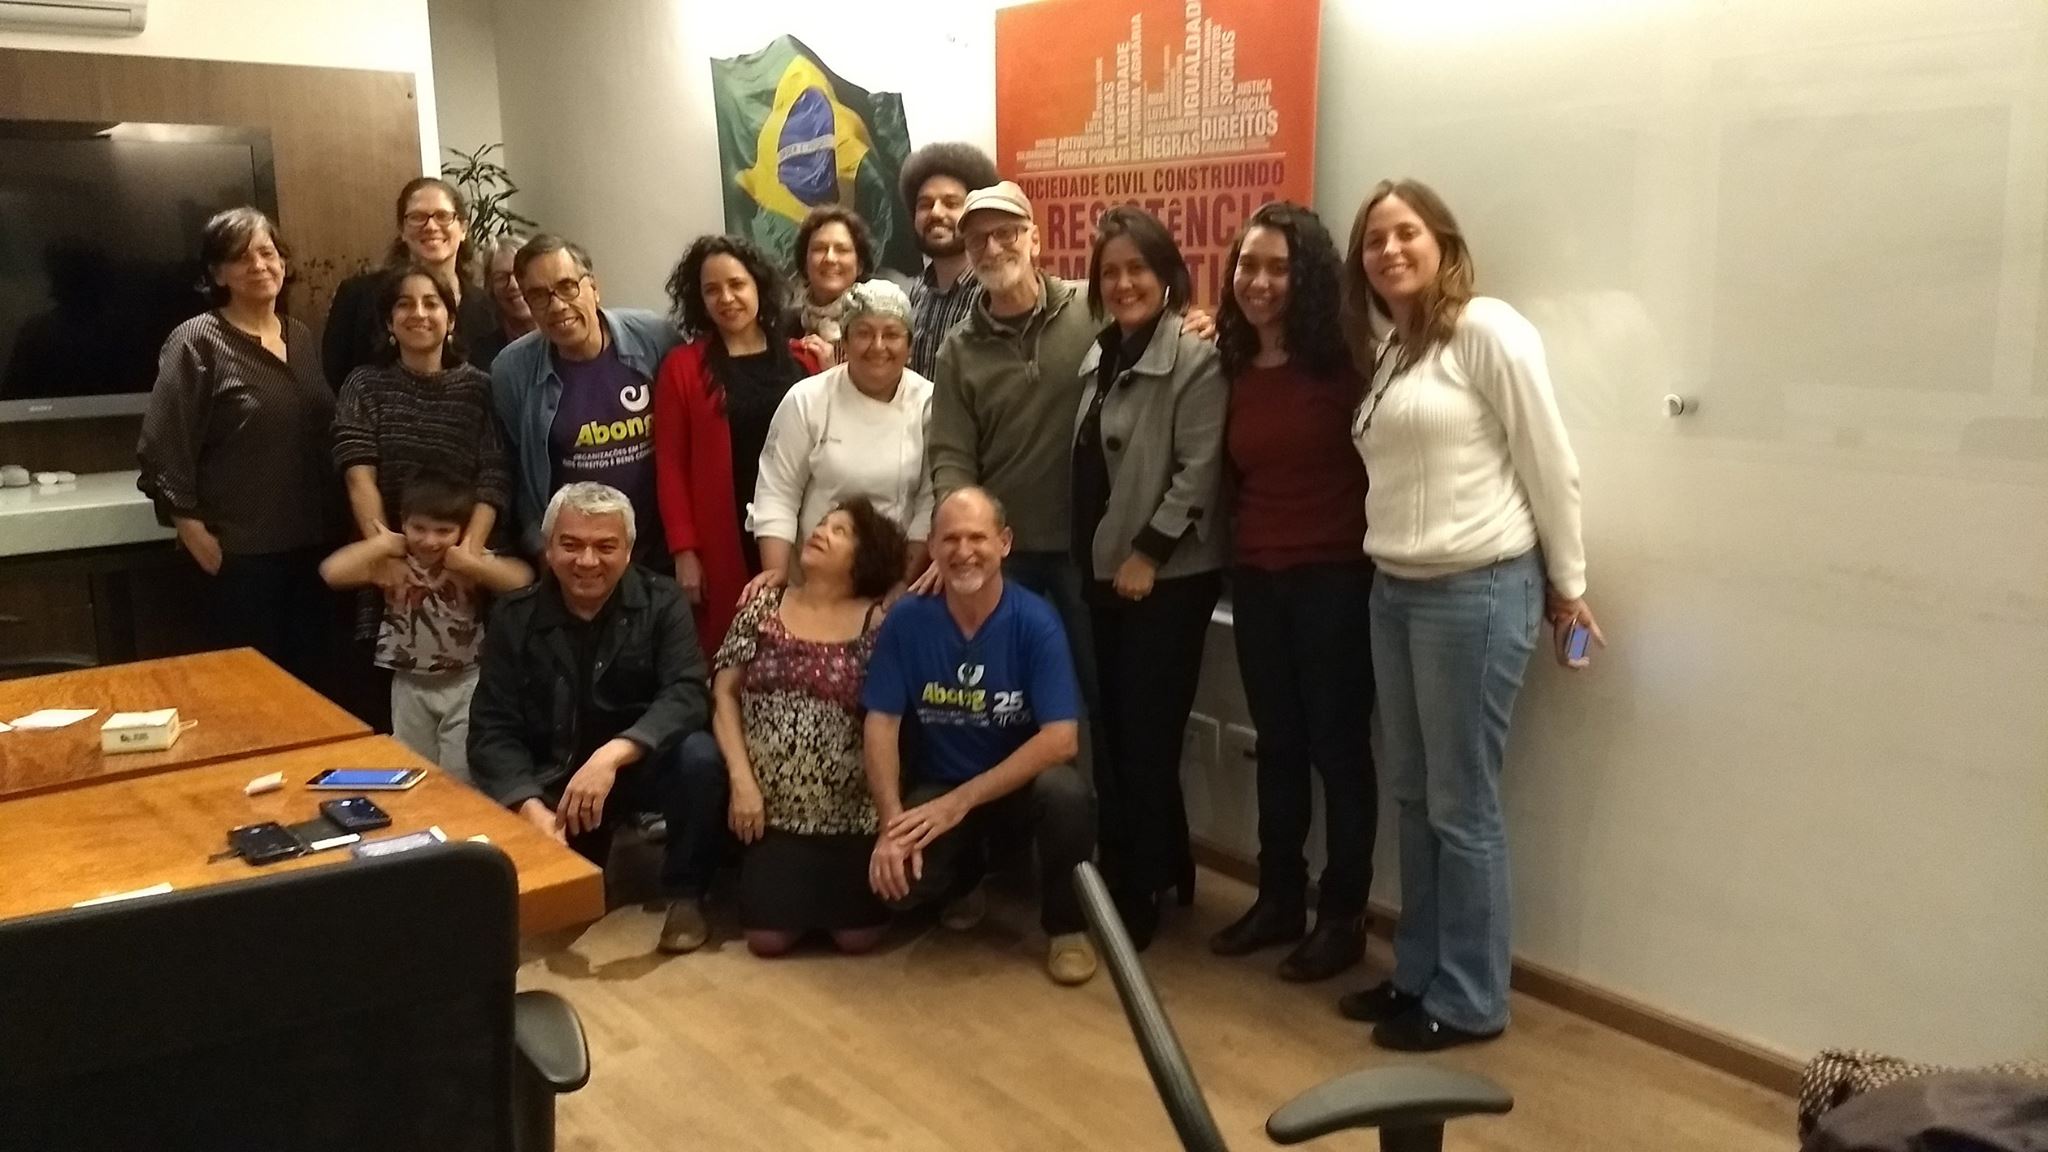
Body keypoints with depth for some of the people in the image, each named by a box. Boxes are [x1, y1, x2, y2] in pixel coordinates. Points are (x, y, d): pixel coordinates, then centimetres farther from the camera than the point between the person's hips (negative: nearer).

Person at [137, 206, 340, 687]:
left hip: (312, 545, 6)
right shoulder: (196, 341, -9)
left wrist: (334, 525, 10)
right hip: (241, 554, -6)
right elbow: (161, 452, -12)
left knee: (310, 681, 13)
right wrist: (197, 537, -14)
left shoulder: (302, 338, 11)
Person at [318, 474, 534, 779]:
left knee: (459, 779, 3)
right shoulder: (391, 564, -11)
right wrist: (382, 544, -18)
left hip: (465, 683, -2)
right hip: (410, 685, 2)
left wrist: (470, 561, -27)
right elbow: (332, 573, -25)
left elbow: (521, 581, -29)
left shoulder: (472, 564, -13)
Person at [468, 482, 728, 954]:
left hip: (643, 761, -2)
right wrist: (531, 808, -30)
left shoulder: (661, 603, -11)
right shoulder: (514, 617, -7)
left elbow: (687, 696, -24)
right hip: (554, 777, 2)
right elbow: (492, 731, -12)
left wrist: (613, 754, -41)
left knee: (699, 756, -32)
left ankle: (685, 894, -7)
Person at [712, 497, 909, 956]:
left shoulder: (879, 621, -3)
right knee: (769, 937, -10)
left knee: (856, 936, -9)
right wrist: (742, 779, -6)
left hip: (851, 812, -1)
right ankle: (798, 881, 22)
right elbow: (724, 694, 4)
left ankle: (837, 879, 23)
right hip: (774, 808, 1)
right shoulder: (764, 605, 5)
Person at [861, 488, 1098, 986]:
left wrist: (961, 801, -25)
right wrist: (892, 823, -22)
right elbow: (881, 725, -8)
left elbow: (1061, 739, -22)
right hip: (937, 789, 2)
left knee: (1065, 791, -35)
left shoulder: (1036, 622, -16)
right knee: (895, 876, -27)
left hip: (1022, 785, -1)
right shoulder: (906, 620, -9)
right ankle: (964, 881, 13)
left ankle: (1065, 926, -5)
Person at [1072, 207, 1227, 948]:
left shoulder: (1196, 361, -10)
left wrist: (1148, 554, -18)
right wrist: (1086, 555, 9)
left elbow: (1198, 474, -16)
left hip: (1166, 577, -7)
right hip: (1102, 572, 7)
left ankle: (1137, 898, 12)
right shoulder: (1097, 358, 12)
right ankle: (1166, 872, 27)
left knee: (1144, 737, -1)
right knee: (1113, 732, 10)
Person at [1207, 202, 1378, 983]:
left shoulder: (1343, 363, -10)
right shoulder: (1232, 369, 7)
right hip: (1255, 578, 6)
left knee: (1337, 744, 3)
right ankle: (1279, 900, 27)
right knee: (1277, 743, 14)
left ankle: (1343, 918, 15)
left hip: (1335, 576, -5)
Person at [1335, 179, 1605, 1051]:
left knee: (1462, 805, 0)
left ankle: (1469, 1000, 14)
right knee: (1412, 795, 14)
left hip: (1478, 590, -8)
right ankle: (1419, 973, 27)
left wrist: (1566, 586, -5)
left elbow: (1548, 461, -9)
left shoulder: (1486, 330, -9)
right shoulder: (1389, 350, 14)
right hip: (1395, 590, 8)